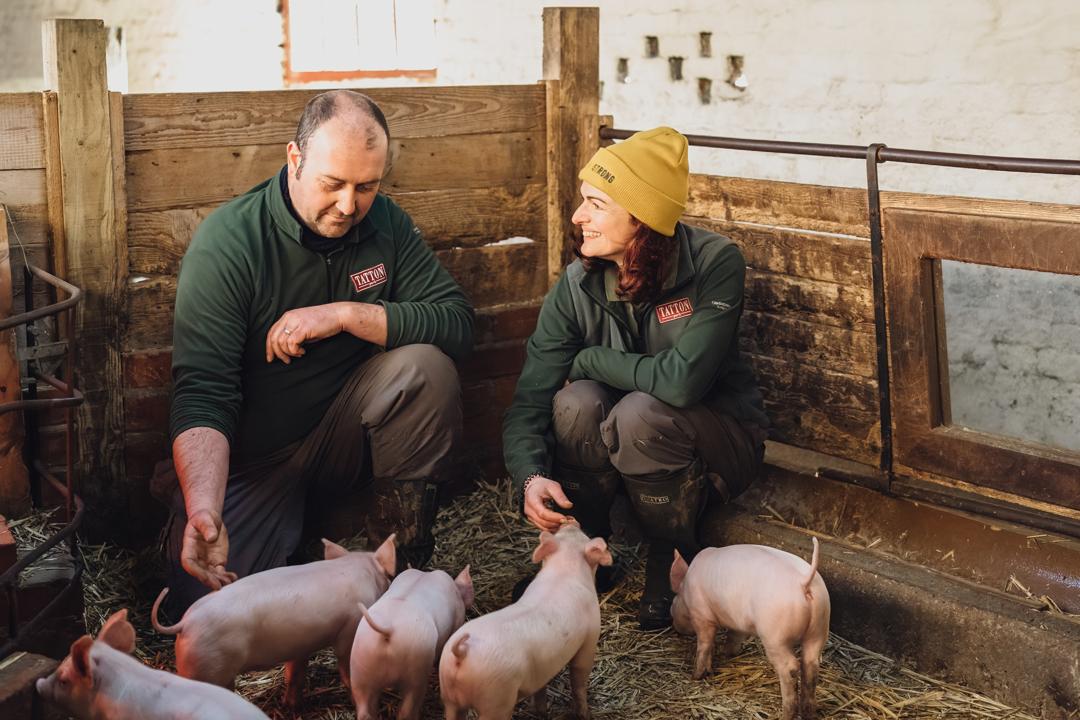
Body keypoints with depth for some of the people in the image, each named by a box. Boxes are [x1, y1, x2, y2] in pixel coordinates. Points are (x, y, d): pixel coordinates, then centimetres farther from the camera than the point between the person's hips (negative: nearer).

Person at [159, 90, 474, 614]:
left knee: (426, 366, -24)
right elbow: (201, 394, -25)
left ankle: (402, 547, -8)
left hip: (343, 437, 3)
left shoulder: (384, 223, -4)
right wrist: (204, 512, -41)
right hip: (251, 461, -3)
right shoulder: (226, 243, -18)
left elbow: (458, 324, -13)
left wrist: (345, 313, -24)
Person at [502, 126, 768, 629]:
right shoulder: (577, 285, -13)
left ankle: (672, 561, -9)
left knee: (640, 412, -34)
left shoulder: (714, 263, -24)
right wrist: (530, 476, -36)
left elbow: (682, 379, -35)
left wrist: (589, 360, -21)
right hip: (618, 453, 3)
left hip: (720, 440, -3)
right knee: (577, 401, -28)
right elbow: (529, 398, -17)